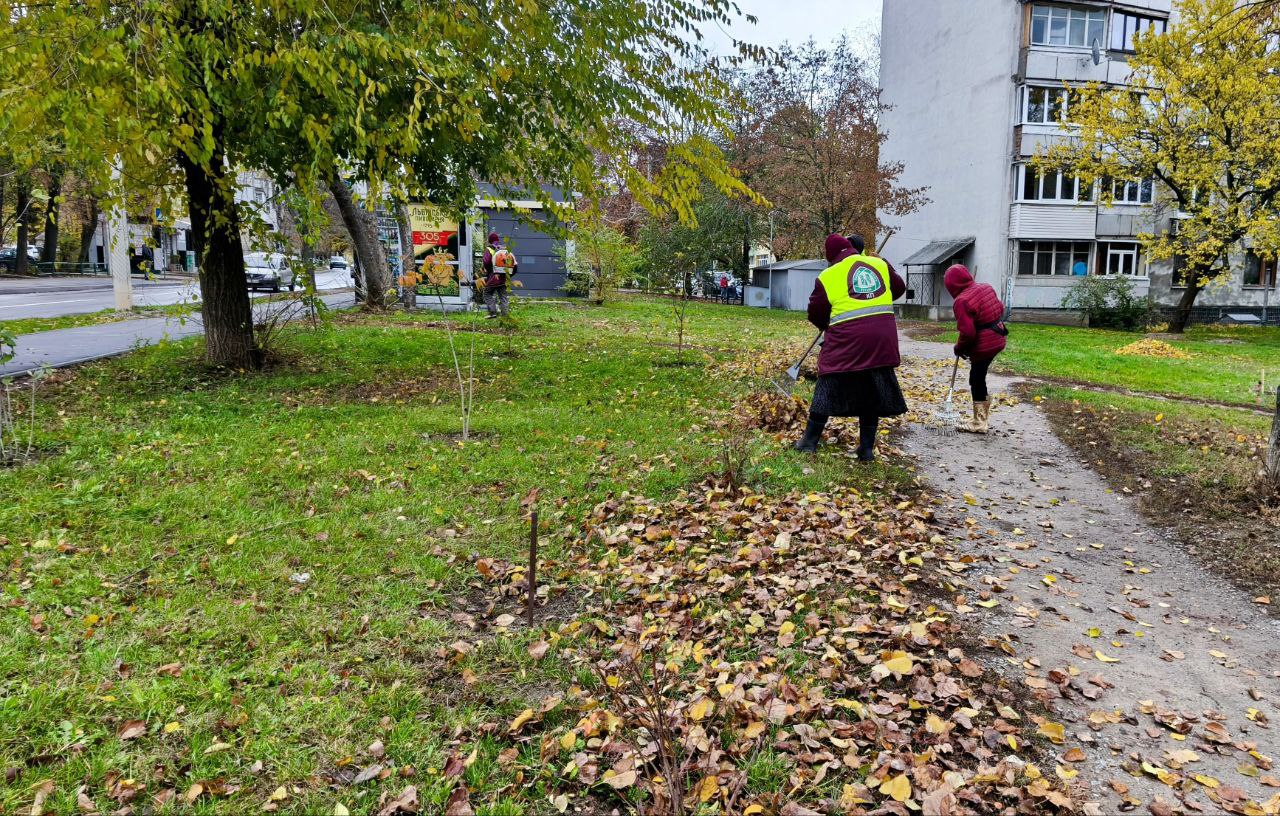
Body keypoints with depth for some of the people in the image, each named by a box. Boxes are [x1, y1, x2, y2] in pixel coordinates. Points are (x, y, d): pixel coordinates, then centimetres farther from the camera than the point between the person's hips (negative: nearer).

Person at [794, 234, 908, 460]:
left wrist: (829, 326, 26)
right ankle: (867, 448, 18)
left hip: (847, 339, -3)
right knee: (873, 391, 13)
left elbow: (815, 314, 6)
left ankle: (810, 441, 14)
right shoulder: (879, 264, 9)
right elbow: (899, 288, 22)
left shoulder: (827, 276, 2)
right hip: (882, 339, 3)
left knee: (828, 387, 9)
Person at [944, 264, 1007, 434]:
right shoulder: (986, 288, 5)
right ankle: (984, 416, 28)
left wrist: (960, 348, -5)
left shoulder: (962, 301, -22)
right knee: (980, 377, 19)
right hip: (997, 340, 9)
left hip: (983, 345, -9)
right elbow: (1000, 308, 16)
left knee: (976, 380, 1)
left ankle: (979, 423, 7)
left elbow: (967, 333, -22)